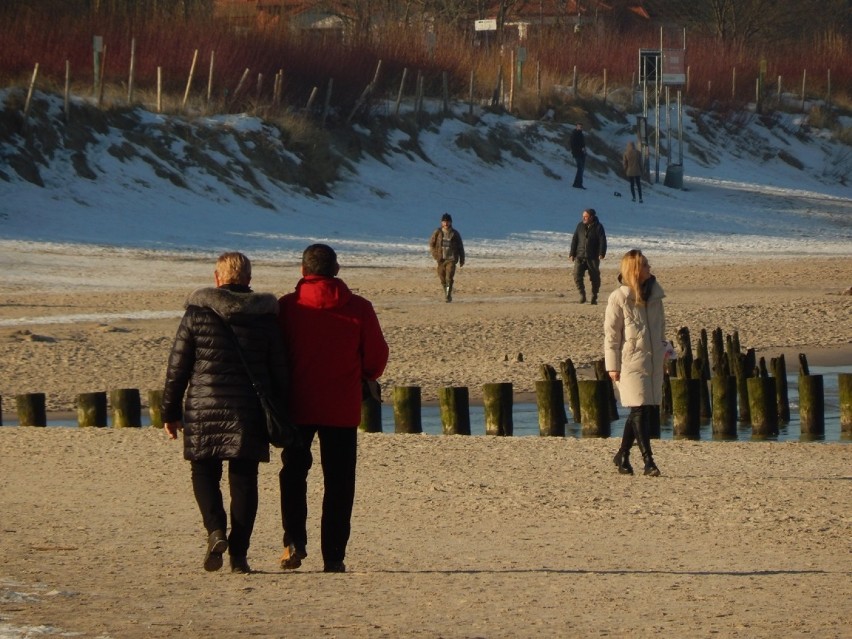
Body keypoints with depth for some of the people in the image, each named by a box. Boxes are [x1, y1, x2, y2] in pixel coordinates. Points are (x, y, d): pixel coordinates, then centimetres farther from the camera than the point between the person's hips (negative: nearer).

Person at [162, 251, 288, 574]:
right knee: (244, 479, 6)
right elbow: (279, 371, 7)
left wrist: (170, 412, 8)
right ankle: (239, 553, 1)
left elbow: (177, 366, 0)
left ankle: (215, 530, -12)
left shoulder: (197, 313, -2)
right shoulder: (266, 317, 4)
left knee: (205, 473, 12)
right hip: (250, 412, 1)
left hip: (204, 408, -1)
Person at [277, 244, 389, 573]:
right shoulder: (359, 309, -3)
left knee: (293, 472, 15)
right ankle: (333, 556, 2)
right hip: (343, 409, 0)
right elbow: (377, 357, 2)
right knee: (338, 482, 6)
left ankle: (294, 540, -2)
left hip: (297, 406, 0)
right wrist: (363, 377, 23)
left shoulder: (287, 307, -5)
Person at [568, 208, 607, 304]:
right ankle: (582, 294, -3)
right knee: (577, 275, -14)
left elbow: (602, 241, -7)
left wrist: (601, 253, -19)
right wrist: (572, 254, 7)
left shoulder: (598, 227, -1)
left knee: (595, 278, 2)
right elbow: (574, 240, 12)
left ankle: (594, 297, 15)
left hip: (593, 257, -2)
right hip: (580, 256, 2)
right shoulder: (580, 226, 9)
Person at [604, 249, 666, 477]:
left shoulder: (654, 295, 10)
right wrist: (612, 366, -8)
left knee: (650, 409, 7)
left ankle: (622, 455, 22)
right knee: (640, 410, -11)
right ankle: (648, 461, -11)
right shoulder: (619, 298, -7)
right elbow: (611, 333, -6)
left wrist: (663, 351, 19)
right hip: (630, 362, -6)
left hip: (652, 361, 6)